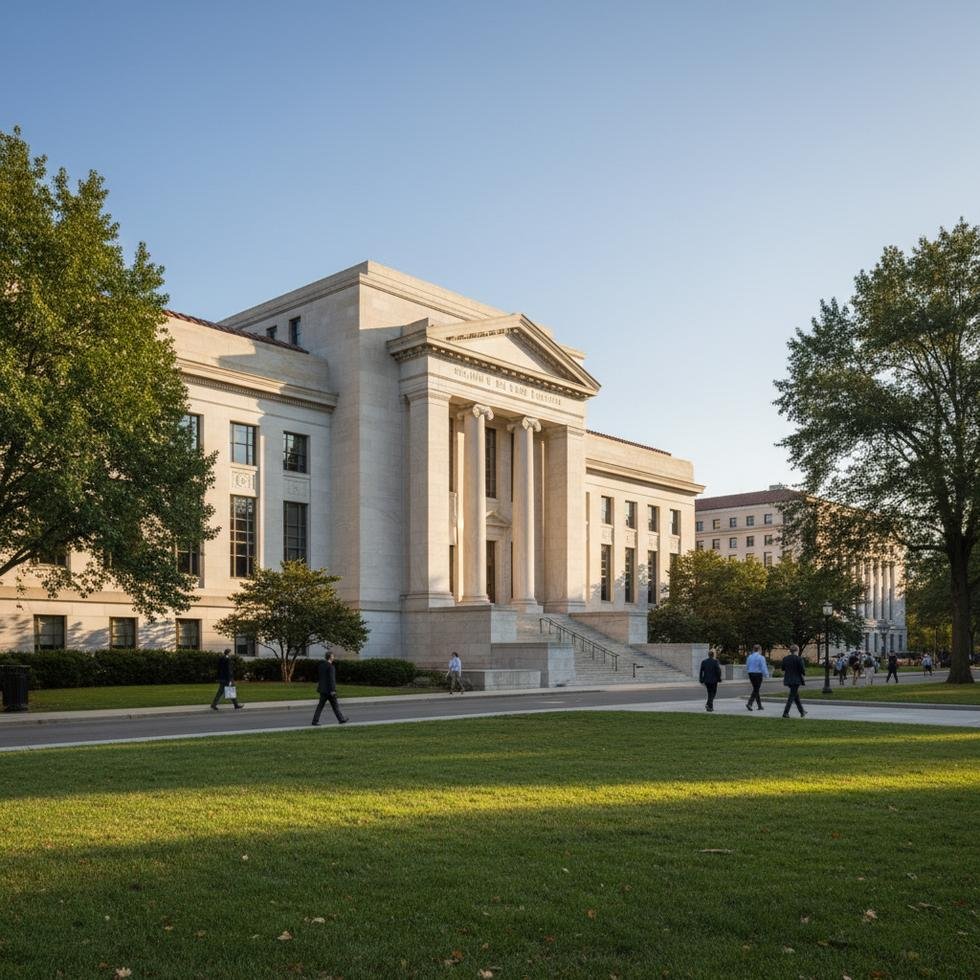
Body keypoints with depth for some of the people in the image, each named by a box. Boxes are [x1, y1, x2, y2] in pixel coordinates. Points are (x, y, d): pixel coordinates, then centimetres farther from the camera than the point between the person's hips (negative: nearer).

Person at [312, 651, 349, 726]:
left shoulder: (321, 665, 9)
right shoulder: (331, 667, -16)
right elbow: (331, 679, -21)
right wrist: (333, 690, -20)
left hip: (323, 689, 7)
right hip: (329, 689, -7)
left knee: (320, 705, 6)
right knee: (335, 705, 4)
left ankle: (315, 720, -1)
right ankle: (341, 719, 14)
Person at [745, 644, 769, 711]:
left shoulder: (750, 657, 8)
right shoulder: (761, 657, -11)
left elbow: (747, 667, 13)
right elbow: (763, 667, -13)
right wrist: (766, 675, -1)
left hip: (751, 674, 6)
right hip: (758, 674, -6)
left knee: (755, 690, 14)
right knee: (756, 690, -3)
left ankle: (759, 705, 19)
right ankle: (749, 704, -16)